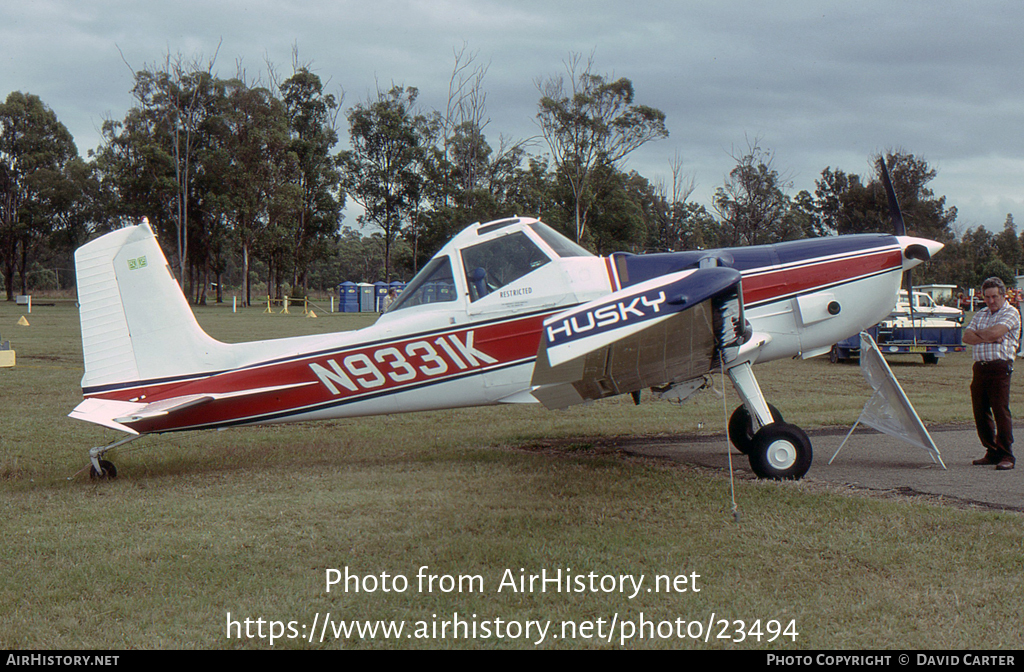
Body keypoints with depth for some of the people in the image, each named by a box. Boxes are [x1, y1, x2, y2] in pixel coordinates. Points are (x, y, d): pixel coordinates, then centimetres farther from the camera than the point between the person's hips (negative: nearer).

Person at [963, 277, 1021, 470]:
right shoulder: (980, 315, 21)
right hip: (980, 366, 7)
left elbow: (995, 332, -16)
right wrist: (988, 338, -7)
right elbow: (967, 337, 8)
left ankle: (1006, 456, -4)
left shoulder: (1011, 313, 0)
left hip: (1000, 366, -7)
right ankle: (992, 452, 17)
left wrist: (978, 333, 3)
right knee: (980, 411, 7)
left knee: (1001, 411, -9)